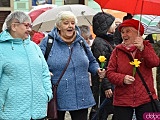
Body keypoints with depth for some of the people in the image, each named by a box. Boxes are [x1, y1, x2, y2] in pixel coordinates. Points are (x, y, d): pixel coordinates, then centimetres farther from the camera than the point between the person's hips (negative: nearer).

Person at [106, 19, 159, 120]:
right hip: (122, 100, 1)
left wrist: (142, 49, -27)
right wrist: (122, 79, -18)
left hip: (146, 100, 0)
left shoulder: (146, 46, 5)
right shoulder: (117, 51, 6)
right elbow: (110, 72, 0)